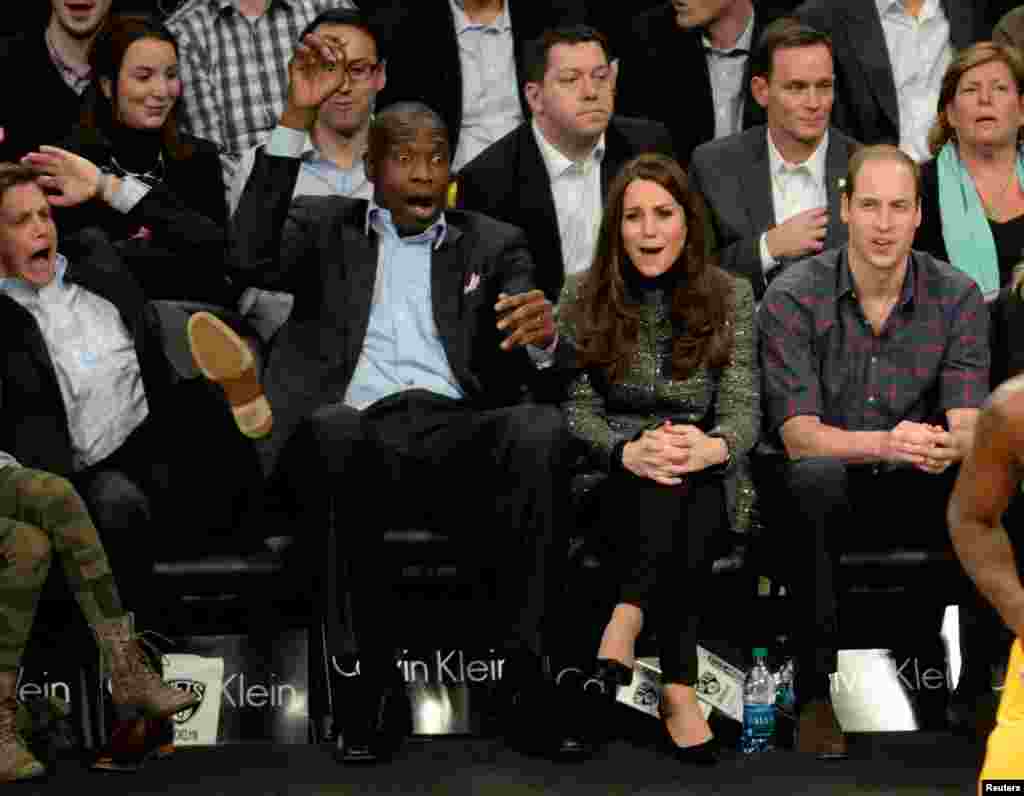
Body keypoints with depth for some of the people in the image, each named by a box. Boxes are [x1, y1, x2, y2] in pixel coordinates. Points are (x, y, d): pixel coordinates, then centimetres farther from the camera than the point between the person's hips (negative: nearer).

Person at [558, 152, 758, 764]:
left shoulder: (730, 295, 3)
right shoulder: (583, 296, 3)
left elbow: (742, 408, -5)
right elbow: (577, 408, -3)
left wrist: (710, 448, -30)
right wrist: (629, 451, -25)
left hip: (706, 481, 0)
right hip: (615, 479, 0)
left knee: (683, 486, -36)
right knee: (666, 485, -35)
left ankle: (627, 623, -38)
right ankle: (677, 687, -39)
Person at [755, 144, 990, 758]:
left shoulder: (958, 297, -4)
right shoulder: (794, 298, -12)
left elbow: (969, 426, -12)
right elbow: (799, 435, -19)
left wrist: (949, 444, -39)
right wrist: (885, 443, -39)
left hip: (914, 490, 2)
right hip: (819, 493, -2)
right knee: (817, 478, -37)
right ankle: (816, 692, -27)